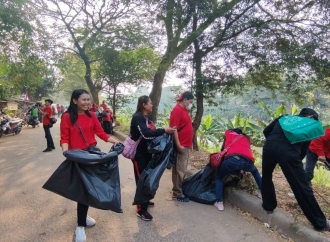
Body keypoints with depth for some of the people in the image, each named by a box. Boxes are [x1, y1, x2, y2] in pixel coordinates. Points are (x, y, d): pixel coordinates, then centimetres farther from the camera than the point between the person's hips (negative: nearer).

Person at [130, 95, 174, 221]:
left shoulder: (146, 117, 12)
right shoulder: (137, 117, -18)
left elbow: (152, 132, 10)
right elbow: (146, 134, -30)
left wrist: (164, 131, -2)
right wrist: (164, 130, -29)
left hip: (147, 152, 9)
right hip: (139, 154, -9)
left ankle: (143, 200, 35)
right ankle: (141, 210, 5)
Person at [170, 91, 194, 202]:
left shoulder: (184, 110, 15)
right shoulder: (177, 110, -15)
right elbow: (174, 129, -20)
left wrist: (189, 143, 20)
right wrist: (178, 145, -22)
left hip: (185, 145, 10)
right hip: (181, 146, -10)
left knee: (182, 169, 17)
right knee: (179, 170, -2)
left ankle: (179, 189, 28)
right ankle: (177, 193, 7)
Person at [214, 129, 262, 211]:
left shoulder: (228, 133, 29)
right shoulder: (246, 138, 37)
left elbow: (223, 148, 27)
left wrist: (223, 154, 46)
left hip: (233, 159, -3)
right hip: (248, 161, 3)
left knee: (219, 176, 24)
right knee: (255, 171, 40)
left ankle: (219, 202, 9)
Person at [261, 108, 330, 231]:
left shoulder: (284, 117, 29)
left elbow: (266, 131, 23)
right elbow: (303, 150, 22)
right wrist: (296, 161, 37)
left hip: (269, 146, 2)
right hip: (289, 151, -2)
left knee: (266, 177, 28)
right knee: (302, 187, 8)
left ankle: (268, 206, 37)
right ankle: (320, 222, 22)